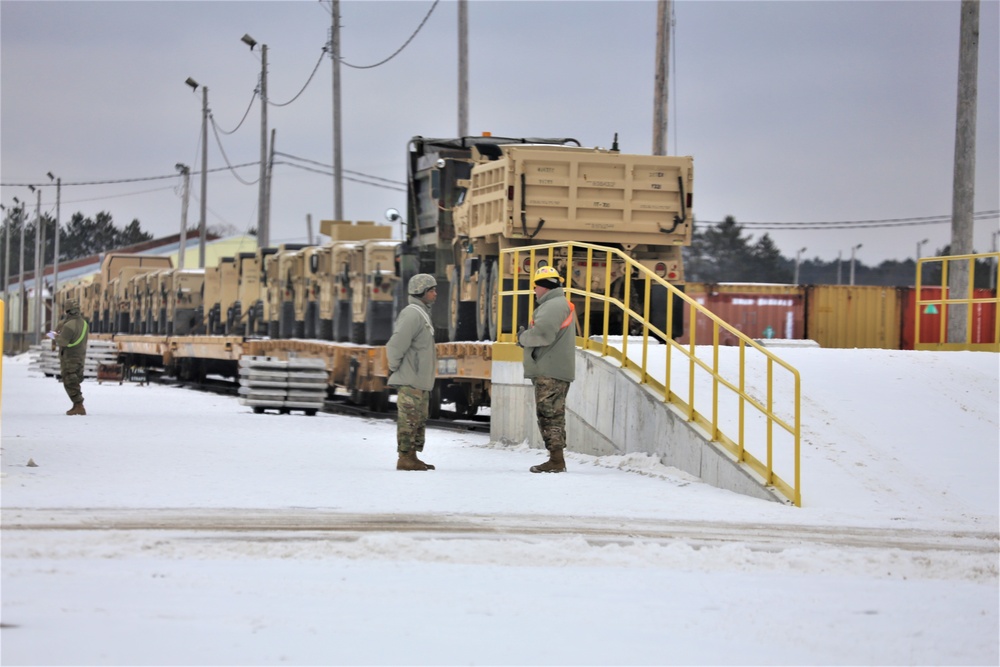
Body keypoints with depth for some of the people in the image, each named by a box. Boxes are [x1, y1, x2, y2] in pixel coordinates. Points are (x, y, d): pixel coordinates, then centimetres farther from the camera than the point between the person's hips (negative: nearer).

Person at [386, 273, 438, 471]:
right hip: (410, 380, -10)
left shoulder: (422, 314, 18)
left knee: (419, 420, 13)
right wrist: (395, 368, -12)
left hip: (420, 381, 10)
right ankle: (405, 457, -6)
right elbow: (396, 344, -22)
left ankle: (412, 457, 17)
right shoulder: (412, 314, -15)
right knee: (409, 419, -8)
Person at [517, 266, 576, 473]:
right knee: (551, 415, 13)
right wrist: (527, 336, 7)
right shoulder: (559, 304, 22)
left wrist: (523, 338, -7)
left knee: (550, 415, -10)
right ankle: (556, 459, 17)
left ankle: (556, 460, -11)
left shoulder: (554, 305, -13)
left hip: (551, 372, -11)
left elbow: (543, 333, -24)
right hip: (551, 369, 11)